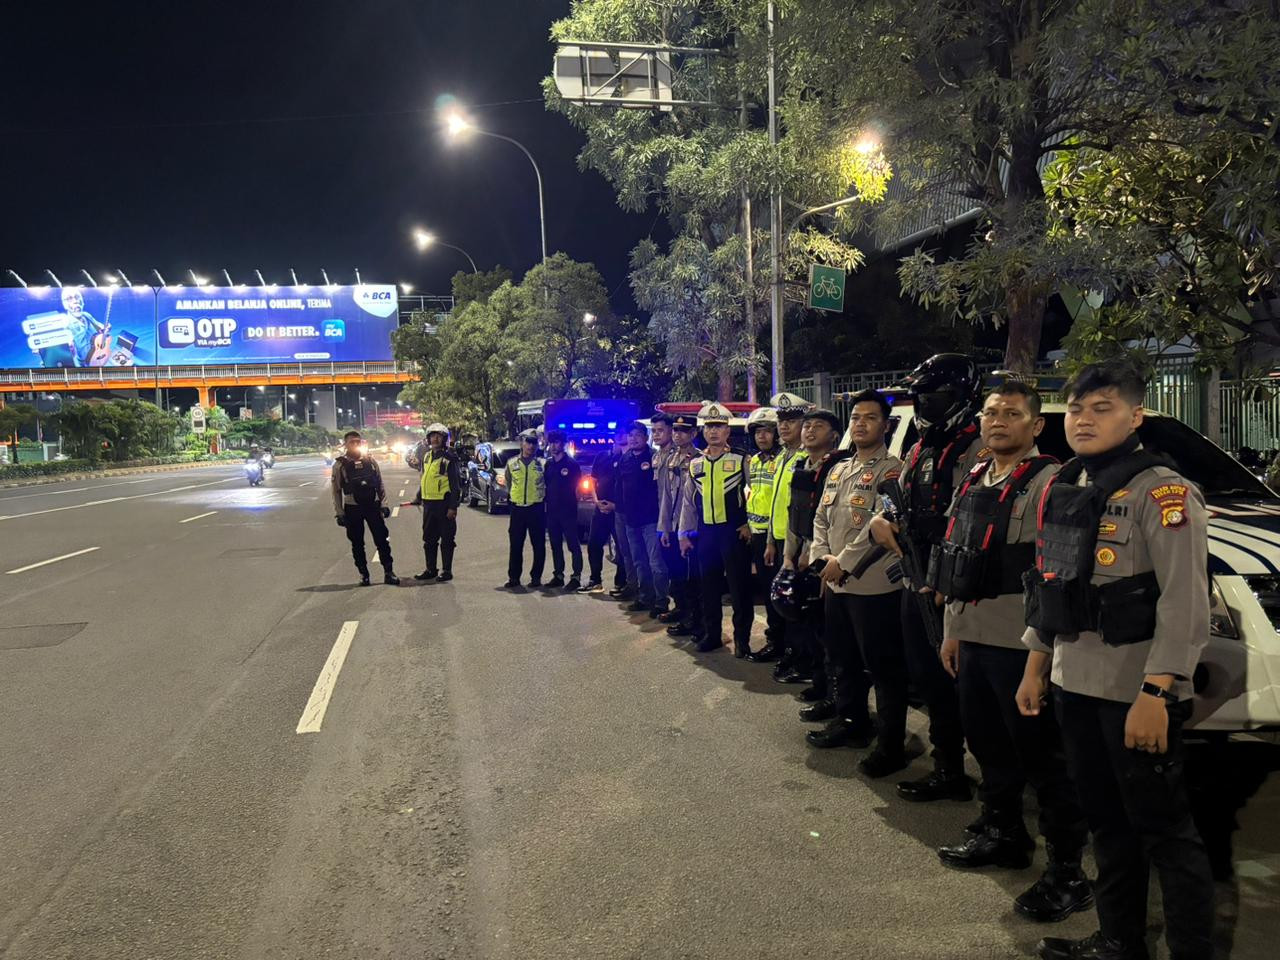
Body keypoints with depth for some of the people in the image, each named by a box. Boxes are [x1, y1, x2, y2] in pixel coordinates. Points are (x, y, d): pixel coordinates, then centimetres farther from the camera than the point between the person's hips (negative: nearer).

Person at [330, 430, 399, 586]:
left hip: (373, 505, 2)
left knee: (382, 540, 1)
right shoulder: (340, 465, -3)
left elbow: (380, 484, 9)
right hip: (352, 508, -1)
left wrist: (384, 504, 2)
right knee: (357, 543, 6)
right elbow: (336, 491, -2)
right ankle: (363, 574, 18)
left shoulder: (370, 461, 5)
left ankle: (389, 572, 8)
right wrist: (339, 513, -6)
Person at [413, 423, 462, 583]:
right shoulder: (426, 457, 13)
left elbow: (456, 484, -12)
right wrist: (418, 496, 20)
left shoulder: (449, 458, -10)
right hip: (428, 503, 7)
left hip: (444, 504, -7)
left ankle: (447, 570, 9)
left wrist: (453, 506, -17)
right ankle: (431, 569, 23)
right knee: (429, 538, 13)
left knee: (447, 539, 1)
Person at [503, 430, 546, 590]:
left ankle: (536, 577, 12)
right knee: (515, 545, 5)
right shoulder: (511, 463, 7)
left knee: (539, 545, 2)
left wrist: (541, 497, 6)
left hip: (536, 509, -2)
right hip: (517, 509, 2)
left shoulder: (543, 464, 2)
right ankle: (513, 578, 12)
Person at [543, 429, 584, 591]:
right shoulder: (548, 463, 12)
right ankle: (558, 575, 19)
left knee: (573, 544, -5)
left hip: (568, 509, -6)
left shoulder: (571, 463, -6)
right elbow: (545, 483, 17)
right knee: (555, 544, 11)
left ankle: (576, 576, -3)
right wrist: (547, 498, 7)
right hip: (552, 509, 7)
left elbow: (577, 482, -3)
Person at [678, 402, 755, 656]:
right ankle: (712, 634, 24)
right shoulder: (695, 465, 9)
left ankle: (742, 638, 12)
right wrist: (684, 533, 10)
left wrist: (750, 524, -7)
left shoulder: (740, 461, -3)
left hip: (734, 531, -4)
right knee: (708, 586, 11)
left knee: (739, 586, 1)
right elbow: (688, 501, 12)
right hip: (705, 533, 4)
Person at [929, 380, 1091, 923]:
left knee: (1043, 756, 0)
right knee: (987, 743, 20)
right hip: (973, 641, 8)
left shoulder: (1049, 483, -11)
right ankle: (1002, 835, 38)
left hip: (1022, 646, -8)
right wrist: (952, 629, 18)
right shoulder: (971, 485, 15)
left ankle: (1067, 874, 12)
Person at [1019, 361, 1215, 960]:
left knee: (1163, 828, 2)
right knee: (1106, 821, 18)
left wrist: (1157, 693, -23)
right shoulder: (1062, 491, 11)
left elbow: (1185, 603, -17)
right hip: (1074, 684, 8)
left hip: (1135, 692, -7)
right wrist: (1035, 667, 16)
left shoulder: (1162, 492, -11)